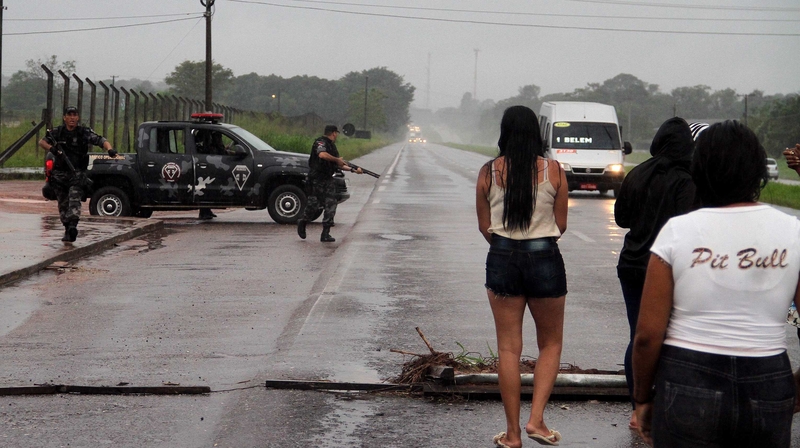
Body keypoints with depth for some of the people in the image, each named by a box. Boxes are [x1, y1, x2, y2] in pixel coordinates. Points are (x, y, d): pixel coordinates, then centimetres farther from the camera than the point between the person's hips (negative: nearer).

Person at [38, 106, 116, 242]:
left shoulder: (84, 132, -3)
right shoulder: (58, 132, 5)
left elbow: (102, 141, -9)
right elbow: (42, 142, 8)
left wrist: (110, 149, -30)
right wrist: (51, 148, -13)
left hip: (77, 173, -3)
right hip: (60, 174, 3)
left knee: (74, 198, -21)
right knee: (63, 204, 8)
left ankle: (73, 225, -32)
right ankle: (68, 230, 19)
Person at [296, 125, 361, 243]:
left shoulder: (332, 146, 19)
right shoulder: (320, 142, -10)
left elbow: (338, 165, 22)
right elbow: (322, 154, -31)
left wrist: (353, 170, 16)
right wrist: (337, 159, -21)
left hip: (328, 179, 8)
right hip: (317, 179, -8)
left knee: (331, 205, 1)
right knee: (314, 204, -4)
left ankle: (326, 234, 5)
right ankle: (303, 222, 18)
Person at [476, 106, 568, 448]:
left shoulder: (489, 172, -2)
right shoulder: (553, 171, -4)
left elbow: (484, 226, 3)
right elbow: (561, 225, 2)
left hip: (502, 260, 1)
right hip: (545, 259, -1)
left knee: (508, 349, 8)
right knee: (550, 344, 15)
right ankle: (536, 419, 2)